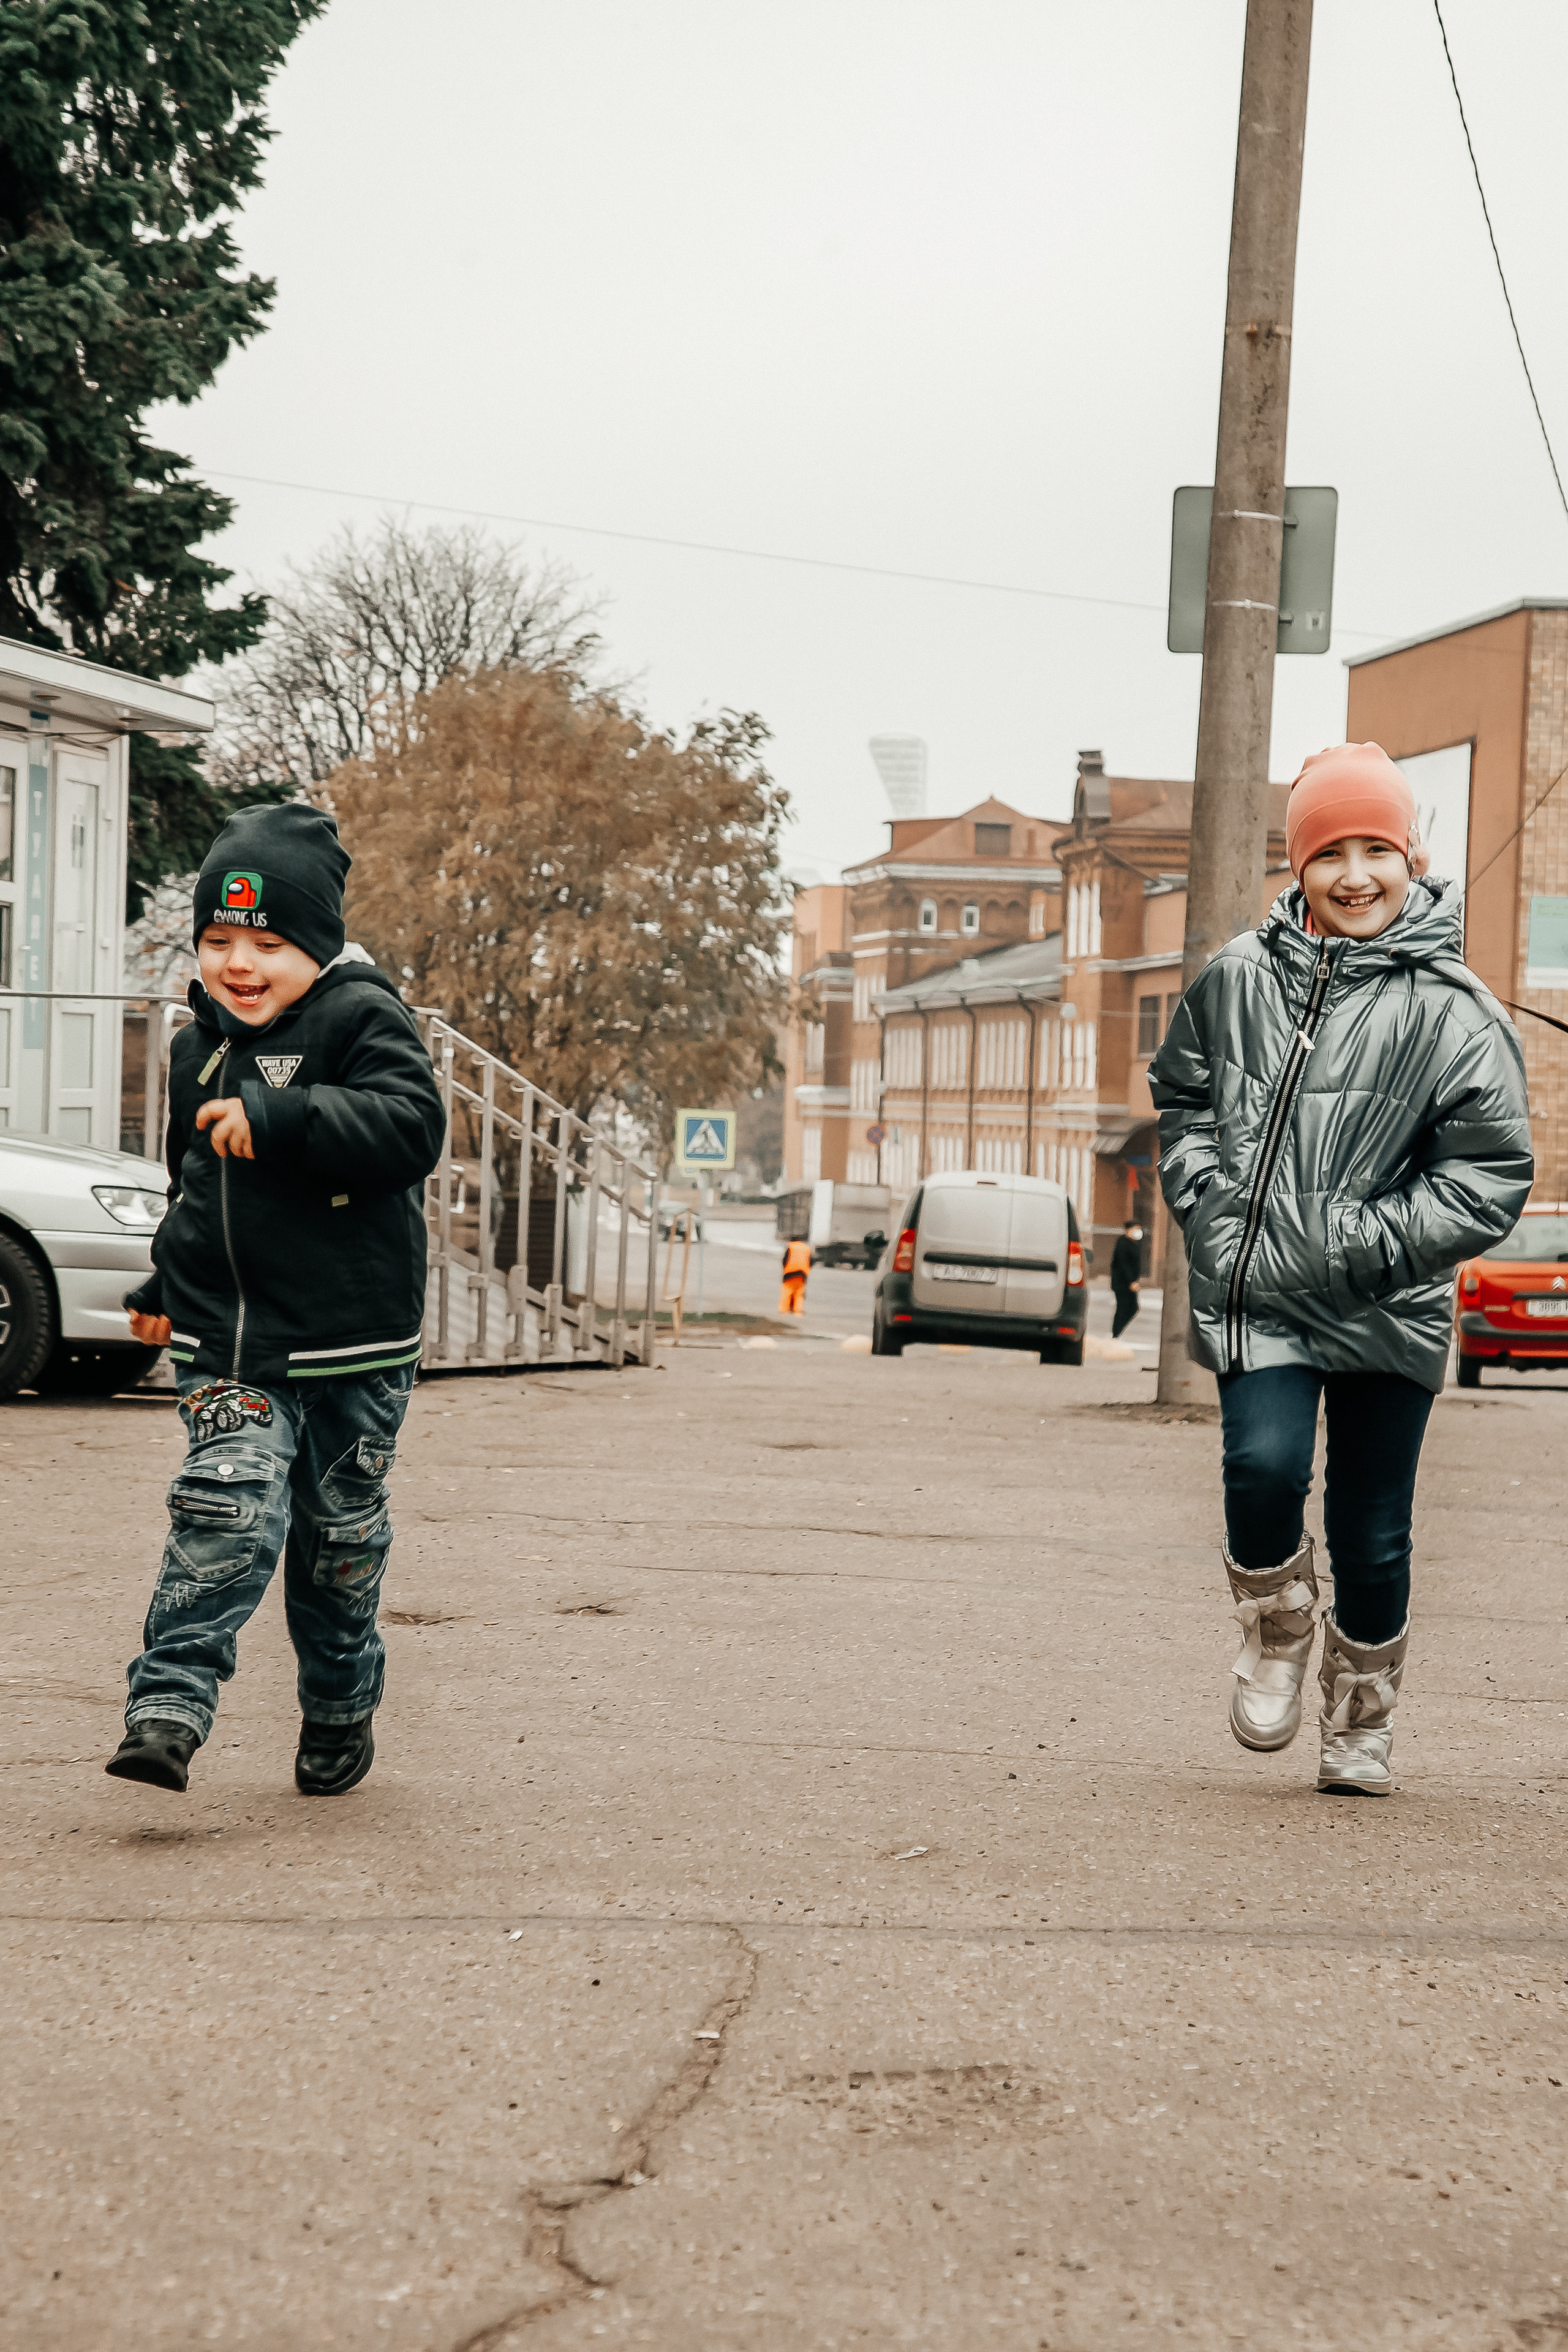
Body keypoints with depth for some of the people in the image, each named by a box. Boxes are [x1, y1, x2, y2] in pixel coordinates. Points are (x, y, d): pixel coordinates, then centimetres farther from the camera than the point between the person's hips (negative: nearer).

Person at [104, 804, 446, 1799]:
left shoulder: (363, 1019, -8)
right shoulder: (201, 1051, 12)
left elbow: (411, 1127, -25)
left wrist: (279, 1116, -32)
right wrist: (169, 1283, 22)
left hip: (350, 1345, -3)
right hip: (227, 1342, 3)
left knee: (339, 1539, 10)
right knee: (226, 1510, -15)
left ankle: (341, 1708, 29)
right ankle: (170, 1705, -19)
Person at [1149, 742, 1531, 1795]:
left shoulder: (1452, 1009, -7)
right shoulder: (1240, 977, 3)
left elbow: (1491, 1175, -7)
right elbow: (1181, 1095, 19)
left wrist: (1363, 1242, -14)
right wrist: (1209, 1202, 3)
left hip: (1386, 1311, -1)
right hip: (1255, 1294, 1)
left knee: (1373, 1536, 7)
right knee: (1265, 1467, -22)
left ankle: (1363, 1724, 32)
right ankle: (1275, 1637, 10)